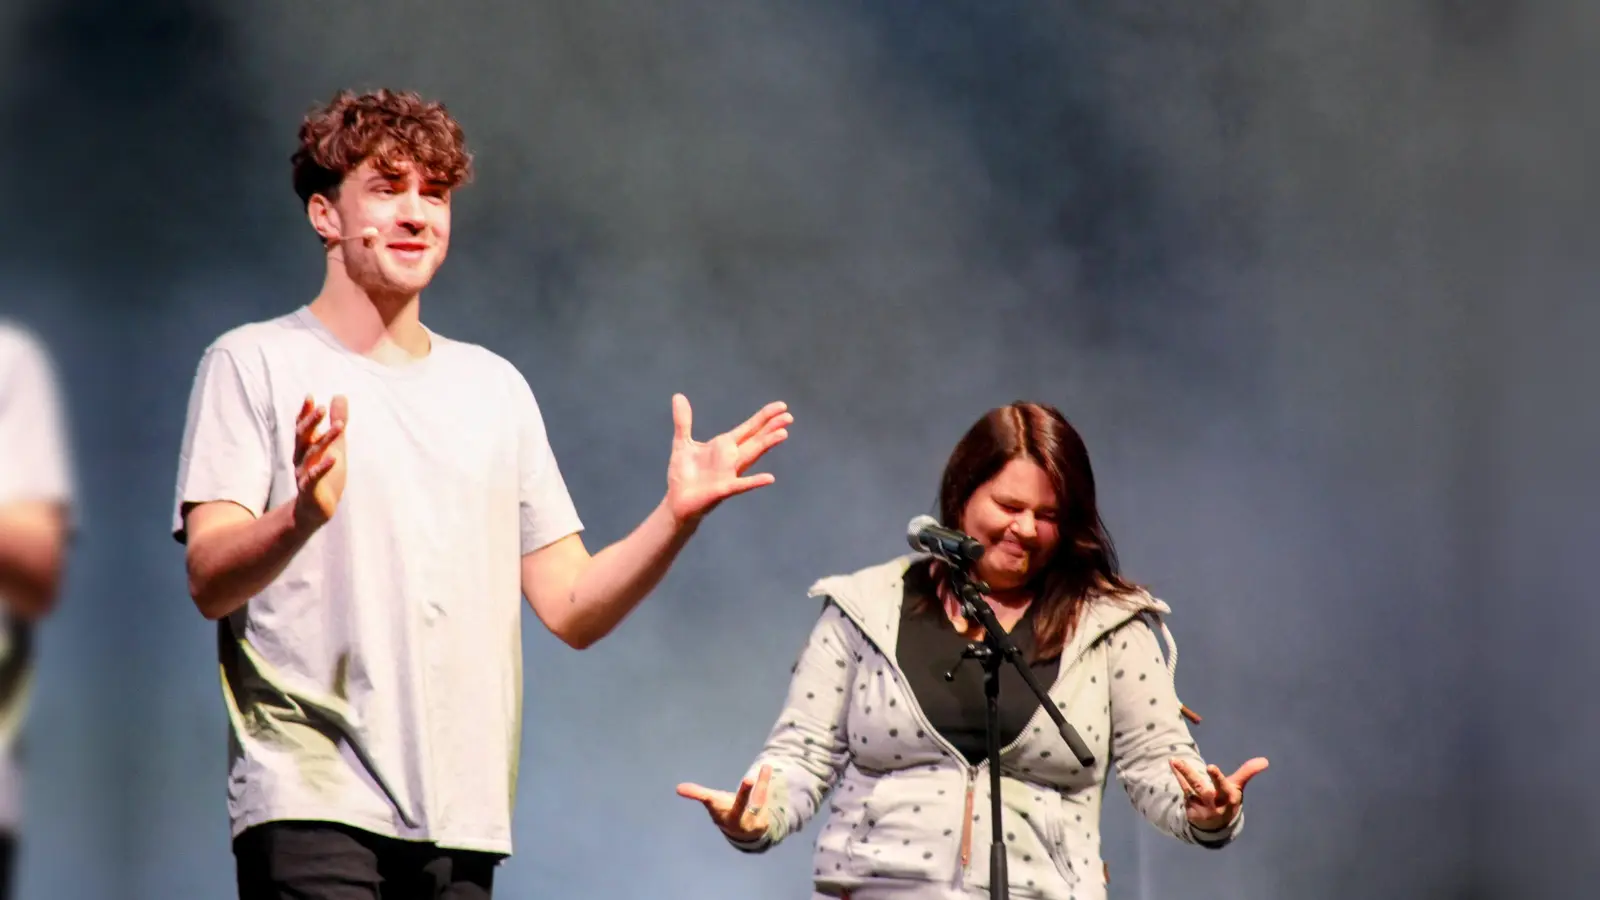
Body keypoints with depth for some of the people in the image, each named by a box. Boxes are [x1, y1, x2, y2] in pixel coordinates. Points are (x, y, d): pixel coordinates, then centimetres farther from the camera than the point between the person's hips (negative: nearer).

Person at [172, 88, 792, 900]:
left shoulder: (494, 387, 19)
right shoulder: (254, 364, 4)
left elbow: (573, 609, 15)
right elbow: (209, 580, -8)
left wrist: (675, 519, -1)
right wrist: (303, 516, -28)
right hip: (311, 801, -5)